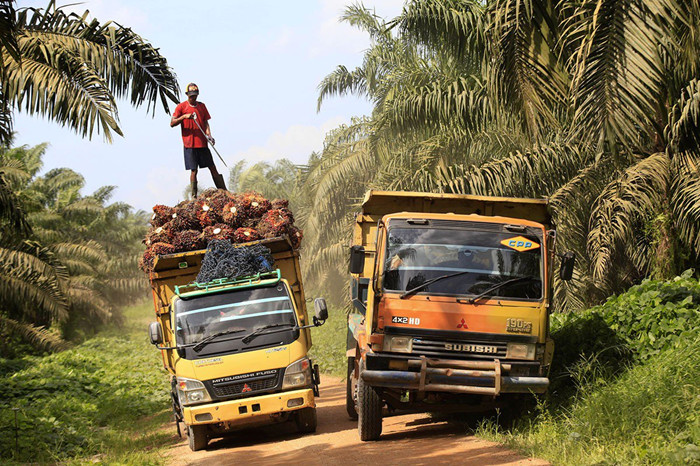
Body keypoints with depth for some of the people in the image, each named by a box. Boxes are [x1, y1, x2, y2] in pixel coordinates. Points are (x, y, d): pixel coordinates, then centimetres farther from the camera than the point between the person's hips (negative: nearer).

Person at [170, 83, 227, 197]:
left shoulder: (202, 106, 13)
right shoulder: (181, 107, 1)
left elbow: (206, 122, 13)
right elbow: (172, 123, -4)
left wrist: (209, 135, -4)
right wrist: (184, 116, -20)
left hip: (202, 143, 4)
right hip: (190, 144, -4)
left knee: (212, 168, 3)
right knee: (193, 170, -5)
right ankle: (194, 196, 0)